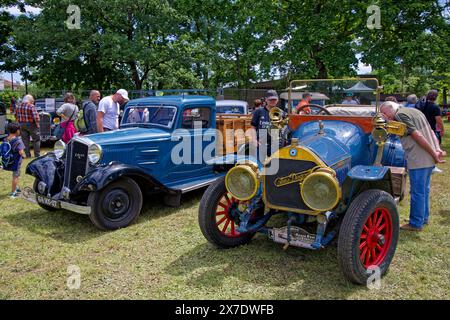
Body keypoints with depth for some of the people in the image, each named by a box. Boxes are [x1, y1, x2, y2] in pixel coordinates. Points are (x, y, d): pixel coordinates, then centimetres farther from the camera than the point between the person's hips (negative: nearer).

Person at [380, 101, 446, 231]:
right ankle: (424, 218, 33)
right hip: (429, 159, 9)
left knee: (417, 192, 1)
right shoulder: (414, 111, 18)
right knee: (424, 190, 20)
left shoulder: (399, 115, -11)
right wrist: (438, 149, 3)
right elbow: (431, 132, 13)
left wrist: (434, 153, -14)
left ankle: (416, 223, 12)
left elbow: (417, 135, -18)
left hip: (418, 160, -9)